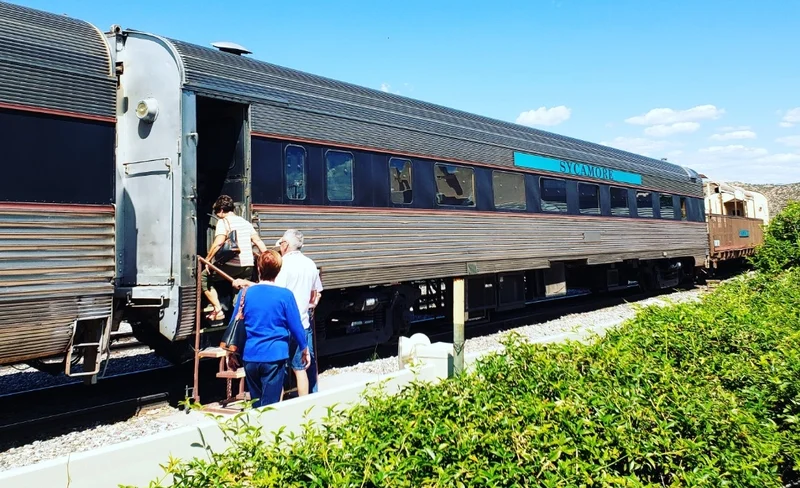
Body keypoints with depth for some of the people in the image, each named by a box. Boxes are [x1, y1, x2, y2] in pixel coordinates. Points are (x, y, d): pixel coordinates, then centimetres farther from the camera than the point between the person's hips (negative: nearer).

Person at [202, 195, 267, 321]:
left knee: (204, 277, 10)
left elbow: (218, 243, -17)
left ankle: (217, 310, 3)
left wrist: (208, 259, -8)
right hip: (248, 265, 7)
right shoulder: (245, 222, 19)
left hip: (233, 265, -7)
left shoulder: (223, 222, -3)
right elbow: (259, 242, 17)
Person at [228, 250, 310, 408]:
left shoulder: (245, 293, -2)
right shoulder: (285, 295, -9)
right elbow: (296, 326, -3)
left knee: (256, 404, 19)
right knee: (269, 405, 3)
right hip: (275, 356, -3)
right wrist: (305, 349, 12)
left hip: (250, 356, 3)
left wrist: (231, 353, 18)